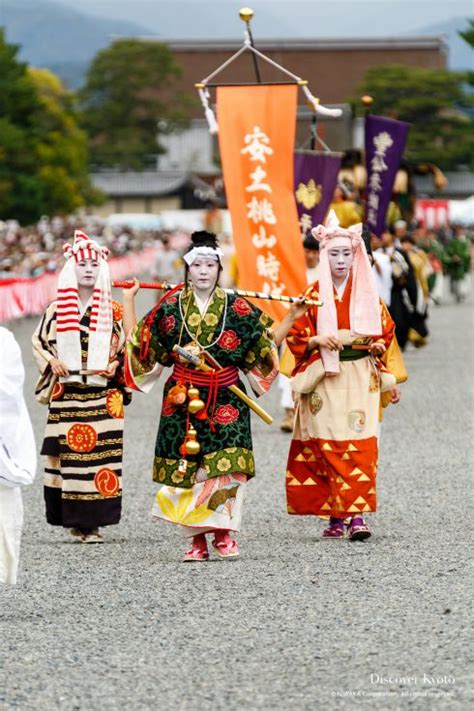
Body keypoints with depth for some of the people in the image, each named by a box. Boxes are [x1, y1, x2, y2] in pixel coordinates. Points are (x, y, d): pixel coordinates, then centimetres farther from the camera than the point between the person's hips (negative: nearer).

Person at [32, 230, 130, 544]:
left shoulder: (112, 311, 7)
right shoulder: (57, 309, 7)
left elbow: (126, 346, 13)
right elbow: (39, 342, 14)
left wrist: (115, 365, -4)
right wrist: (53, 362, -2)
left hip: (103, 397, 0)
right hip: (67, 396, 0)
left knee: (101, 455, -6)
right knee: (68, 455, -3)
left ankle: (94, 520, -2)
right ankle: (75, 520, 4)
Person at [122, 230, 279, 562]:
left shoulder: (237, 308, 2)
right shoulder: (170, 307, 3)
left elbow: (267, 344, 10)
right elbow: (137, 343, 12)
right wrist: (128, 300, 10)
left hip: (225, 398, -1)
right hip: (182, 398, 1)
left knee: (226, 464, -13)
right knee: (185, 466, -1)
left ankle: (223, 534, -4)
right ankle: (197, 539, 6)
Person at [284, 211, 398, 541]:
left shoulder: (368, 294, 8)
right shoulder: (313, 296, 3)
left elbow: (386, 330, 15)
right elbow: (296, 337, 4)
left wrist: (378, 345, -5)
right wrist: (318, 340, -15)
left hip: (360, 378, 1)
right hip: (324, 380, -1)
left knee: (360, 446, -11)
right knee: (327, 448, -5)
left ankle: (357, 516, -15)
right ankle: (335, 517, 2)